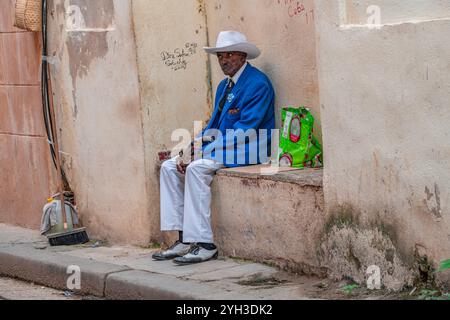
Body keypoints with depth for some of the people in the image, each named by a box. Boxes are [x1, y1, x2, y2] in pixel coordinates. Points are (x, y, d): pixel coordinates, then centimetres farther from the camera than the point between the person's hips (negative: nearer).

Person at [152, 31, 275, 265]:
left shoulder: (257, 84, -12)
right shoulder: (224, 85, 18)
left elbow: (245, 129, -19)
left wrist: (204, 151, -21)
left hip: (246, 150, -10)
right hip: (220, 148, 10)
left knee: (196, 168, -30)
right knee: (170, 167, -3)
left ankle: (204, 245, -29)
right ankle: (184, 239, -7)